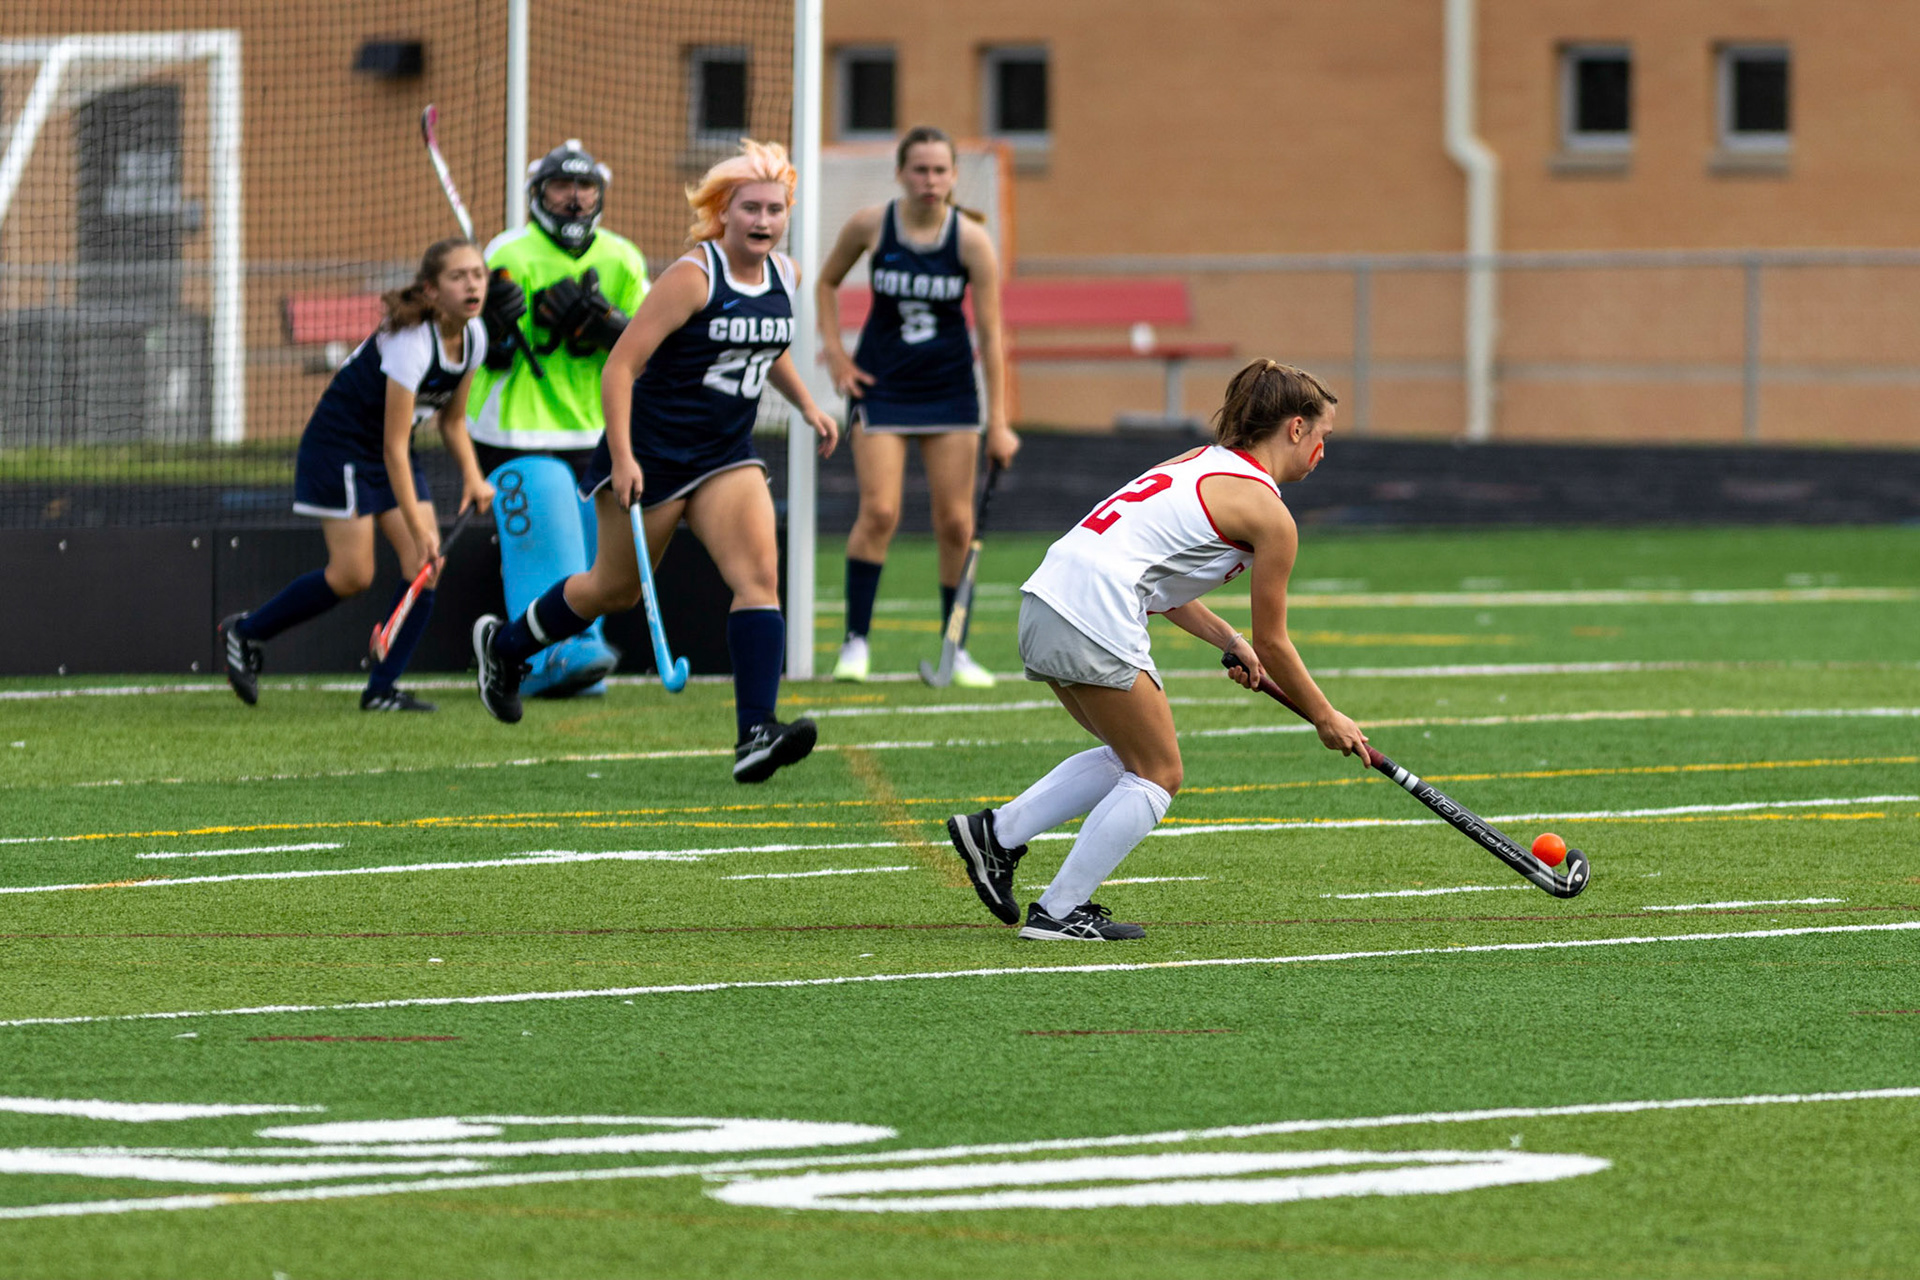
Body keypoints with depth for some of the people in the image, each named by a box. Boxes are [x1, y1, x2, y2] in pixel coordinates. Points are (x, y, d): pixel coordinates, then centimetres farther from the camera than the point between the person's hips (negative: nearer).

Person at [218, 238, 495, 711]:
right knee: (353, 574, -11)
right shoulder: (412, 341, -29)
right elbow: (393, 448, -29)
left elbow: (452, 422, 12)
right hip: (340, 444, -8)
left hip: (389, 448, 8)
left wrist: (473, 477, -5)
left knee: (426, 565, -6)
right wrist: (417, 527, -31)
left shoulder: (473, 336, -4)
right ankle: (244, 632, 8)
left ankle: (382, 689, 0)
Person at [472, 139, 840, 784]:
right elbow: (619, 366, -21)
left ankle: (755, 736, -24)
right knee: (616, 588, 10)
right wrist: (622, 458, -27)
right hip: (651, 455, -6)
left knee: (759, 574, -16)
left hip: (726, 457, 6)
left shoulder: (784, 277, 4)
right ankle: (503, 645, 38)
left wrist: (806, 404, 16)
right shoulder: (693, 278, -19)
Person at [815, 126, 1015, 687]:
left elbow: (990, 334, -8)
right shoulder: (870, 226, -8)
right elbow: (827, 282, 11)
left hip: (949, 388, 1)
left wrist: (998, 422, -11)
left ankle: (955, 649, 11)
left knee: (955, 520, 0)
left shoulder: (971, 238, -10)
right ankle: (855, 642, -3)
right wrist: (834, 351, 0)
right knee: (879, 511, -12)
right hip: (881, 386, -1)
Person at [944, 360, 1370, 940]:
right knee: (1158, 775, 5)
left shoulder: (1202, 462, 22)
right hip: (1095, 621, -9)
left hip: (1046, 600, 9)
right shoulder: (1268, 513, -3)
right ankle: (1059, 911, 4)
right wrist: (1326, 719, 18)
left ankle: (998, 832, 14)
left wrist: (1229, 640, 22)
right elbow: (1273, 644, 5)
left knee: (1131, 759, 21)